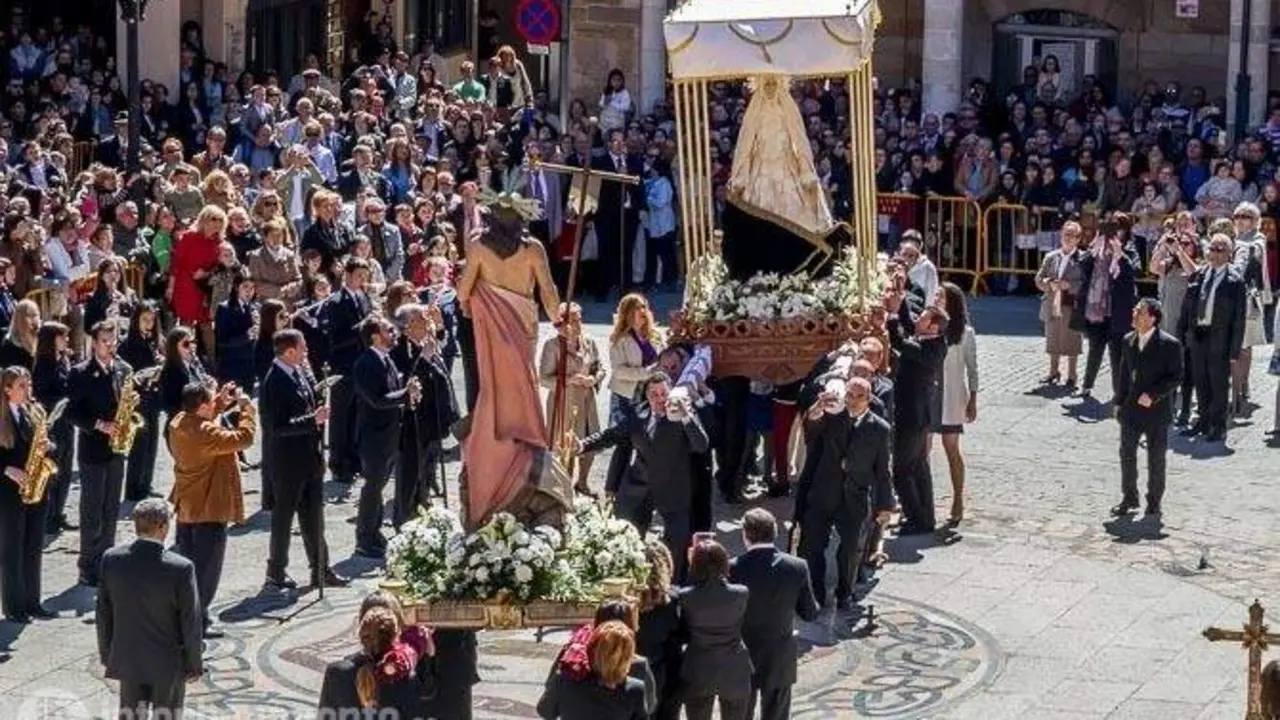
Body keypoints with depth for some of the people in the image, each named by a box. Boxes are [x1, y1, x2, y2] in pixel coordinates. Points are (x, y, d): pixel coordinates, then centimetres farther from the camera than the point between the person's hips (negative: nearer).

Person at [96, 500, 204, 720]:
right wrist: (194, 664, 0)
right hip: (169, 662, -3)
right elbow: (190, 622, -14)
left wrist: (106, 653, 13)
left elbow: (103, 614, -1)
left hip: (128, 659, 3)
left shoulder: (112, 559, -11)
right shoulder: (181, 568, -22)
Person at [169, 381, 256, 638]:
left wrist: (221, 401, 8)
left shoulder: (179, 423, 0)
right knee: (206, 567, -1)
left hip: (186, 506, 9)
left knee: (187, 562, 20)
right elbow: (243, 438, -27)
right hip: (210, 509, -9)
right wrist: (246, 407, -14)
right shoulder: (205, 433, -27)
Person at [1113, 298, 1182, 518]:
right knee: (1127, 454, 9)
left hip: (1157, 410, -5)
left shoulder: (1169, 345, -13)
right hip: (1131, 409, 5)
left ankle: (1154, 502, 19)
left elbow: (1176, 377, -12)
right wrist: (1119, 402, 8)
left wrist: (1153, 395, -21)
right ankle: (1129, 498, 22)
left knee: (1156, 458, 6)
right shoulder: (1129, 341, 5)